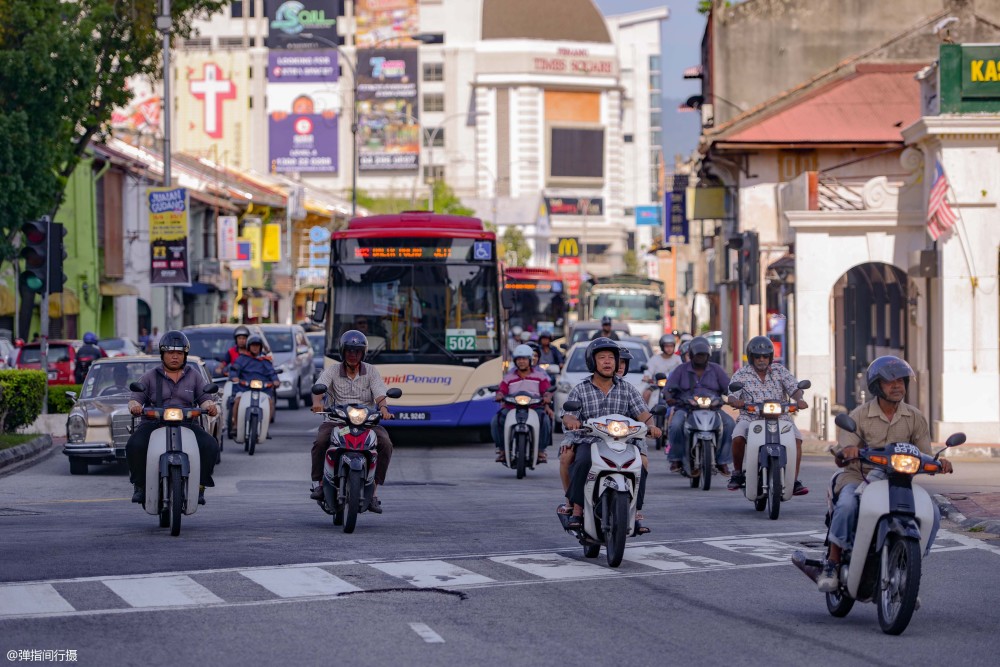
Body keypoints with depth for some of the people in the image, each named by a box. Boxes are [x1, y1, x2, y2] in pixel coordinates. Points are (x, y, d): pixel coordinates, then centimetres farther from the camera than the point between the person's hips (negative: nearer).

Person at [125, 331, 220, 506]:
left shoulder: (194, 376, 16)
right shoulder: (149, 377, 12)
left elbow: (204, 399, 8)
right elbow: (136, 399, 4)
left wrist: (210, 406, -17)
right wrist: (134, 406, -21)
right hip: (154, 424, -1)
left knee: (210, 446, -27)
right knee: (135, 445, -32)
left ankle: (200, 485, -14)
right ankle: (140, 485, -14)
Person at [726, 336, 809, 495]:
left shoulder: (780, 371, 11)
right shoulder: (740, 375, 6)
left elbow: (794, 388, 1)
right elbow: (732, 395, -6)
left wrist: (799, 399, -22)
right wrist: (735, 401, -31)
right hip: (750, 418, -1)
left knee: (796, 438, -25)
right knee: (738, 437, -30)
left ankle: (794, 481, -18)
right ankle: (737, 473, -5)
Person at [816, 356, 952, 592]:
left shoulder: (915, 418, 6)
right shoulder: (859, 415, -2)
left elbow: (925, 457, 5)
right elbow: (841, 456, -9)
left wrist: (938, 463, -19)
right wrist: (846, 451, -35)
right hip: (859, 477, -3)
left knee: (931, 512, -20)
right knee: (847, 504, -36)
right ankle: (832, 564, -19)